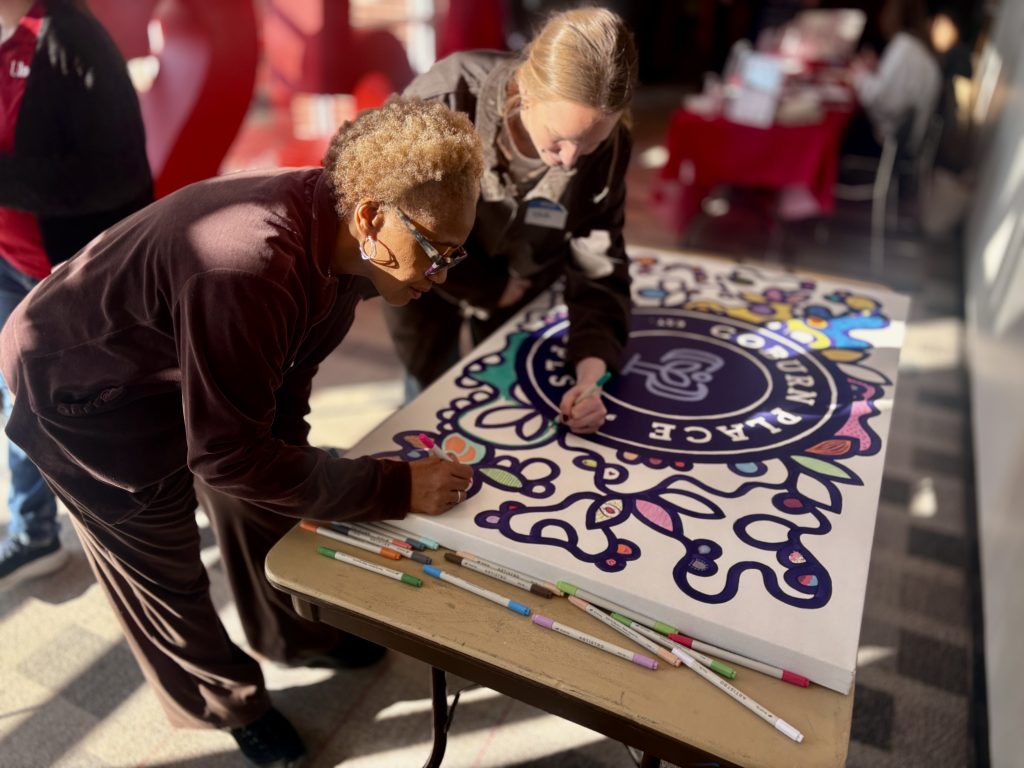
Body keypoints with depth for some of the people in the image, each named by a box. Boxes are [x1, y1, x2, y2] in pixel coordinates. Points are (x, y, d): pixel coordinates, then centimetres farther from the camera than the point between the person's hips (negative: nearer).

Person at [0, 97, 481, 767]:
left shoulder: (337, 233, -16)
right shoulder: (247, 273, -43)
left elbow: (292, 365, -4)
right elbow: (229, 456, -36)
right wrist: (394, 487, -34)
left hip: (182, 361, 8)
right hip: (83, 390, -7)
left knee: (263, 501, 18)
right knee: (161, 565, 8)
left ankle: (293, 635, 45)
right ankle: (223, 701, 36)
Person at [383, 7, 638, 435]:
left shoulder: (607, 147, -28)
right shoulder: (445, 101, -38)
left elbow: (598, 267, -23)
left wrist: (591, 373, -40)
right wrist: (488, 289, -18)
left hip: (517, 280, 2)